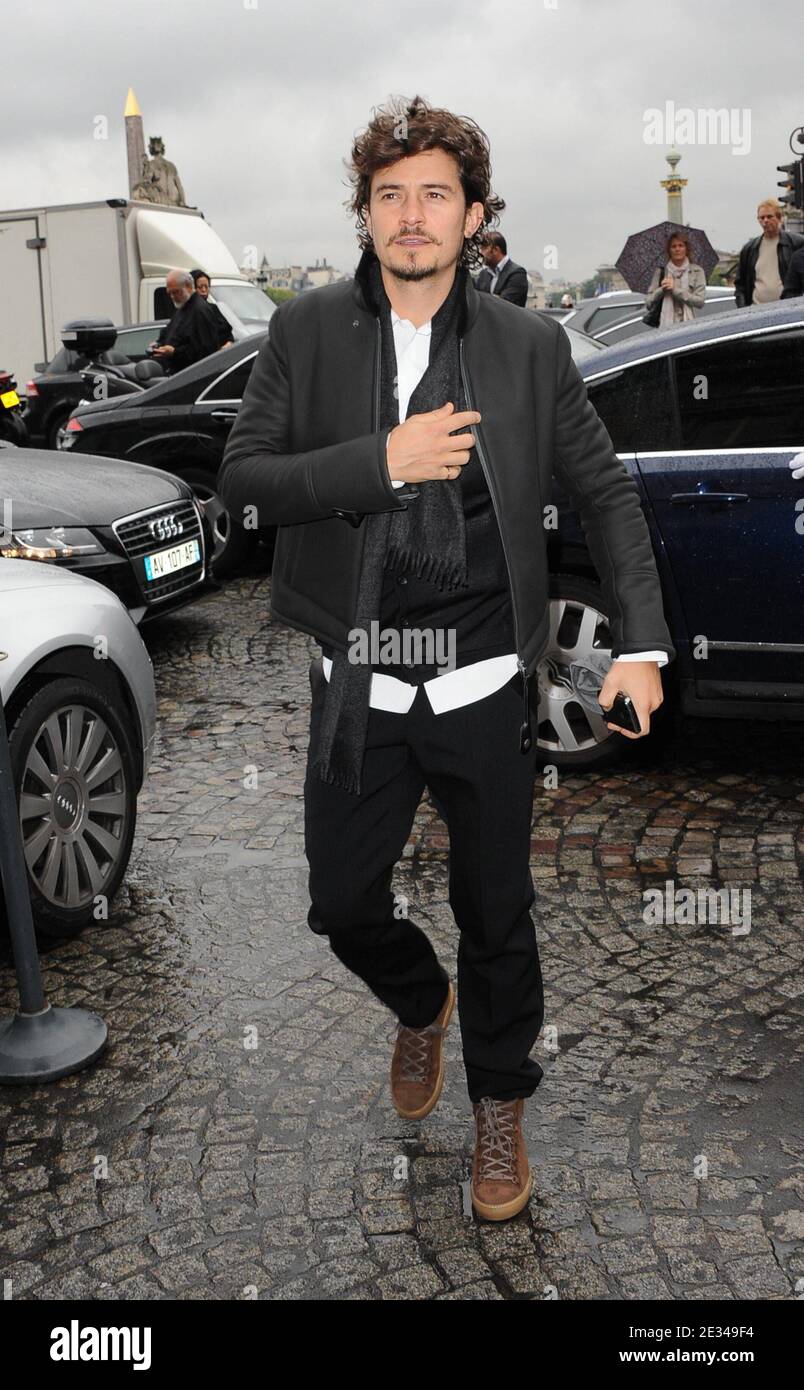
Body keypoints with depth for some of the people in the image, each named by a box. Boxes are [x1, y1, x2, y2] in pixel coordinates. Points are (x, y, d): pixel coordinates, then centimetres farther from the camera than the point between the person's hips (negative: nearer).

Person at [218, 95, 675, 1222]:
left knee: (496, 913, 11)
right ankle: (421, 1006, 46)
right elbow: (241, 477, -5)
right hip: (358, 686, 1)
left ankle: (500, 1104, 37)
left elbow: (606, 493, 6)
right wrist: (381, 462, -19)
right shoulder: (305, 333, 0)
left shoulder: (531, 347, 1)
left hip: (484, 685, 0)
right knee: (343, 904, 11)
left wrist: (642, 643, -4)